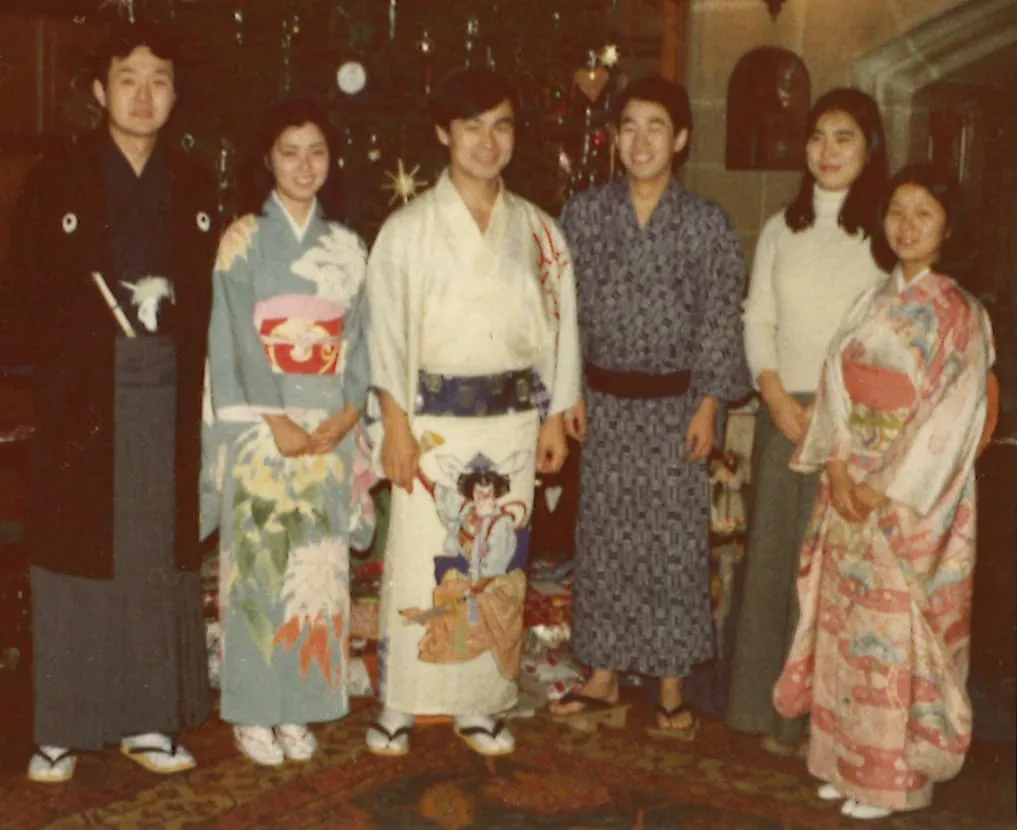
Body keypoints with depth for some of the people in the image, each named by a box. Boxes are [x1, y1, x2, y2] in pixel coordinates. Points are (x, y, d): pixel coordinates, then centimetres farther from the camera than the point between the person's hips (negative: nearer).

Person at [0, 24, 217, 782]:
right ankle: (62, 728, 12)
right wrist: (61, 354, -12)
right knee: (75, 553, 1)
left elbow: (209, 298, 10)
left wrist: (169, 308, -7)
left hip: (168, 394, 3)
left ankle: (148, 718, 18)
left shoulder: (193, 190, 10)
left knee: (161, 554, 6)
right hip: (83, 396, -2)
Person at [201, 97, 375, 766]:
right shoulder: (243, 239, 0)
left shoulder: (347, 246, 10)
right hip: (258, 430, -3)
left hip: (330, 433, 3)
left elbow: (359, 337, 7)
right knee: (258, 566, -1)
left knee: (318, 570, 5)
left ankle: (298, 706, 17)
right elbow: (230, 340, -6)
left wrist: (349, 411, -8)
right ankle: (253, 711, 12)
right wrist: (272, 421, -14)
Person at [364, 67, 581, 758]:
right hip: (434, 418, -3)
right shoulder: (409, 229, 0)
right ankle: (399, 705, 11)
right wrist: (396, 428, -8)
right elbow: (387, 332, -2)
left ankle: (480, 704, 19)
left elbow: (560, 325, 10)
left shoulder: (538, 230, 9)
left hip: (513, 420, 3)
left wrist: (555, 417, 5)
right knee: (421, 562, -3)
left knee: (499, 563, 6)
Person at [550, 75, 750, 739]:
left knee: (674, 543, 3)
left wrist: (708, 405, -7)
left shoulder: (707, 224, -4)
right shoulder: (585, 213, 1)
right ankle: (604, 676, 22)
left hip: (674, 405, -2)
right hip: (605, 403, 2)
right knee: (604, 537, 8)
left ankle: (672, 690, 15)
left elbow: (721, 321, -3)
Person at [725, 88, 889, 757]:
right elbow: (758, 319, 9)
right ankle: (773, 706, 19)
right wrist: (778, 398, -5)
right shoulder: (781, 230, 12)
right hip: (784, 410, 4)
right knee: (772, 549, 7)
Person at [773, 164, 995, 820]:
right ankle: (844, 760, 24)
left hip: (915, 502, -5)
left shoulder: (961, 315, -8)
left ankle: (892, 776, 14)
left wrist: (888, 490, -15)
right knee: (843, 628, 10)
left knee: (897, 636, 0)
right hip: (849, 493, 5)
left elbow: (954, 416, -13)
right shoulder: (872, 303, 10)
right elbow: (836, 384, 5)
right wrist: (837, 468, -9)